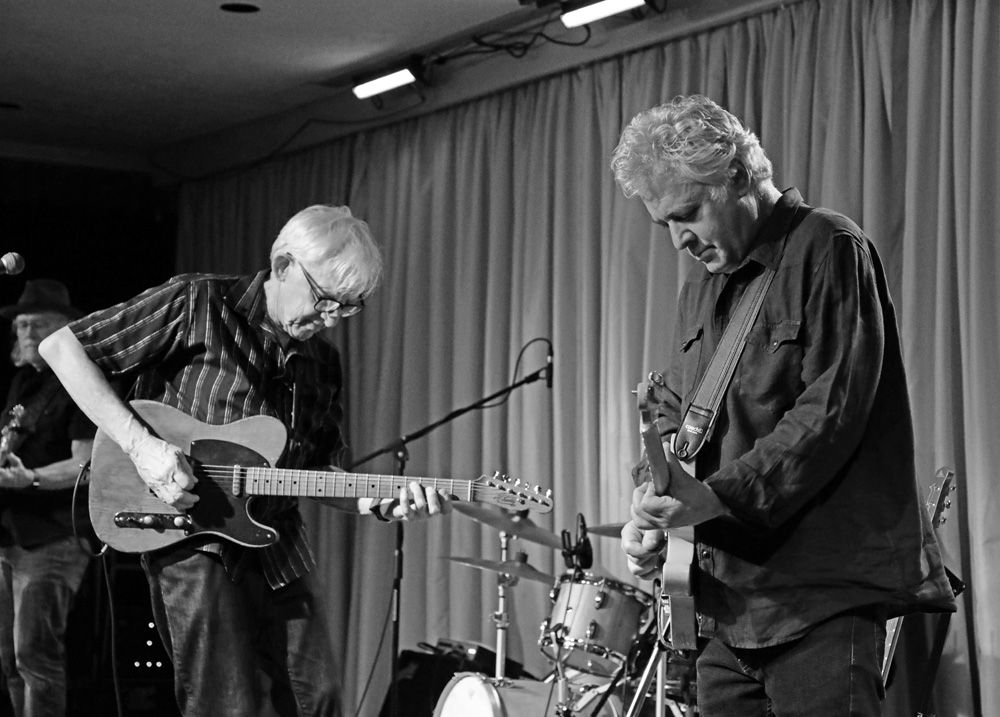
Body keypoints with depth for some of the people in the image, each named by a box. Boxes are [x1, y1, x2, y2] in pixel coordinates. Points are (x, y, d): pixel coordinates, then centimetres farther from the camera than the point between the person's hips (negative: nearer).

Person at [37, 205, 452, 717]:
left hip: (280, 554, 6)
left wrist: (381, 504, -5)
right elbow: (61, 346, -12)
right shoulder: (197, 305, -10)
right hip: (194, 546, -6)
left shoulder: (323, 361, 9)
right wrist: (139, 443, -20)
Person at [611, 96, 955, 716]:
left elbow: (832, 409, -17)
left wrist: (719, 495, -22)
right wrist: (651, 507, 3)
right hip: (728, 595, 7)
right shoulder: (704, 282, 18)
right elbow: (674, 409, 22)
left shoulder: (828, 250, -8)